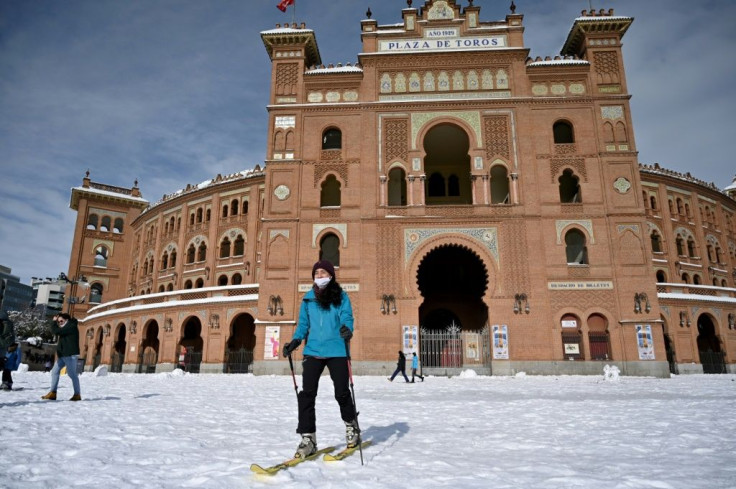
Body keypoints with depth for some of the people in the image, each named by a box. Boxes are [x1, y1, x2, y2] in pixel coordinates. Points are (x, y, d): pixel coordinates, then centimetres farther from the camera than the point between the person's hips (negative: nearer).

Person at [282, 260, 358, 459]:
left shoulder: (341, 297, 3)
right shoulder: (308, 298, 11)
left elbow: (347, 317, -6)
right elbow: (303, 324, 14)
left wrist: (347, 329, -28)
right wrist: (294, 341, -1)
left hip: (336, 351, -2)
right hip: (313, 351, 3)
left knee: (342, 392, 2)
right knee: (307, 394, -5)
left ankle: (352, 427, 28)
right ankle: (308, 438, 5)